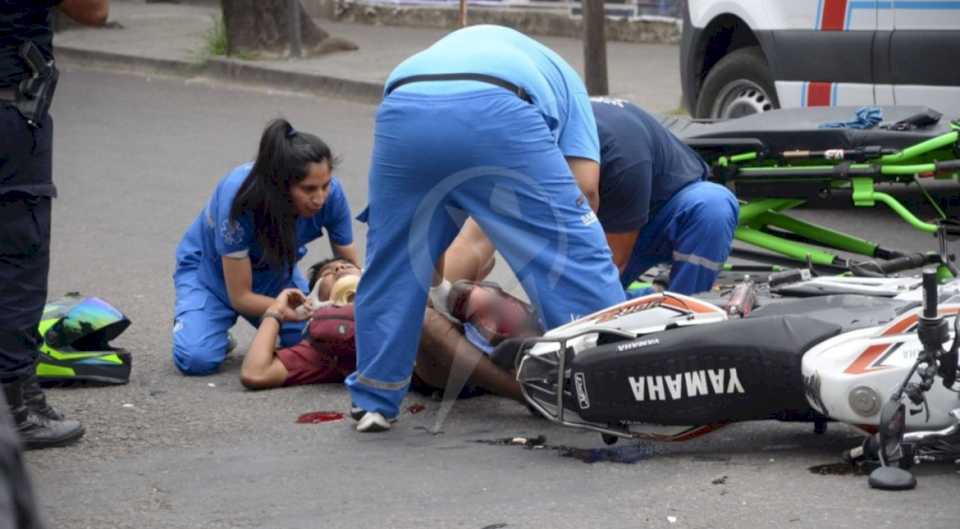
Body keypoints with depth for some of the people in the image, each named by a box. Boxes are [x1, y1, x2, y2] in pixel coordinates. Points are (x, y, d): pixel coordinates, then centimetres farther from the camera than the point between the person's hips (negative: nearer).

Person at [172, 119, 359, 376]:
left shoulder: (331, 194, -28)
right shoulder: (240, 197, -38)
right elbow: (240, 297, -29)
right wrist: (303, 311, -41)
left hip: (275, 273, 3)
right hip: (211, 270, -3)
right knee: (197, 358, -26)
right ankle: (186, 321, 8)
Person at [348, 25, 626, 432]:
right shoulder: (561, 78, 39)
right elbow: (583, 181, 19)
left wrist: (434, 282, 55)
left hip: (405, 108, 3)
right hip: (496, 111, -3)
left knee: (393, 261, 22)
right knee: (575, 252, 7)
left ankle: (374, 401, 27)